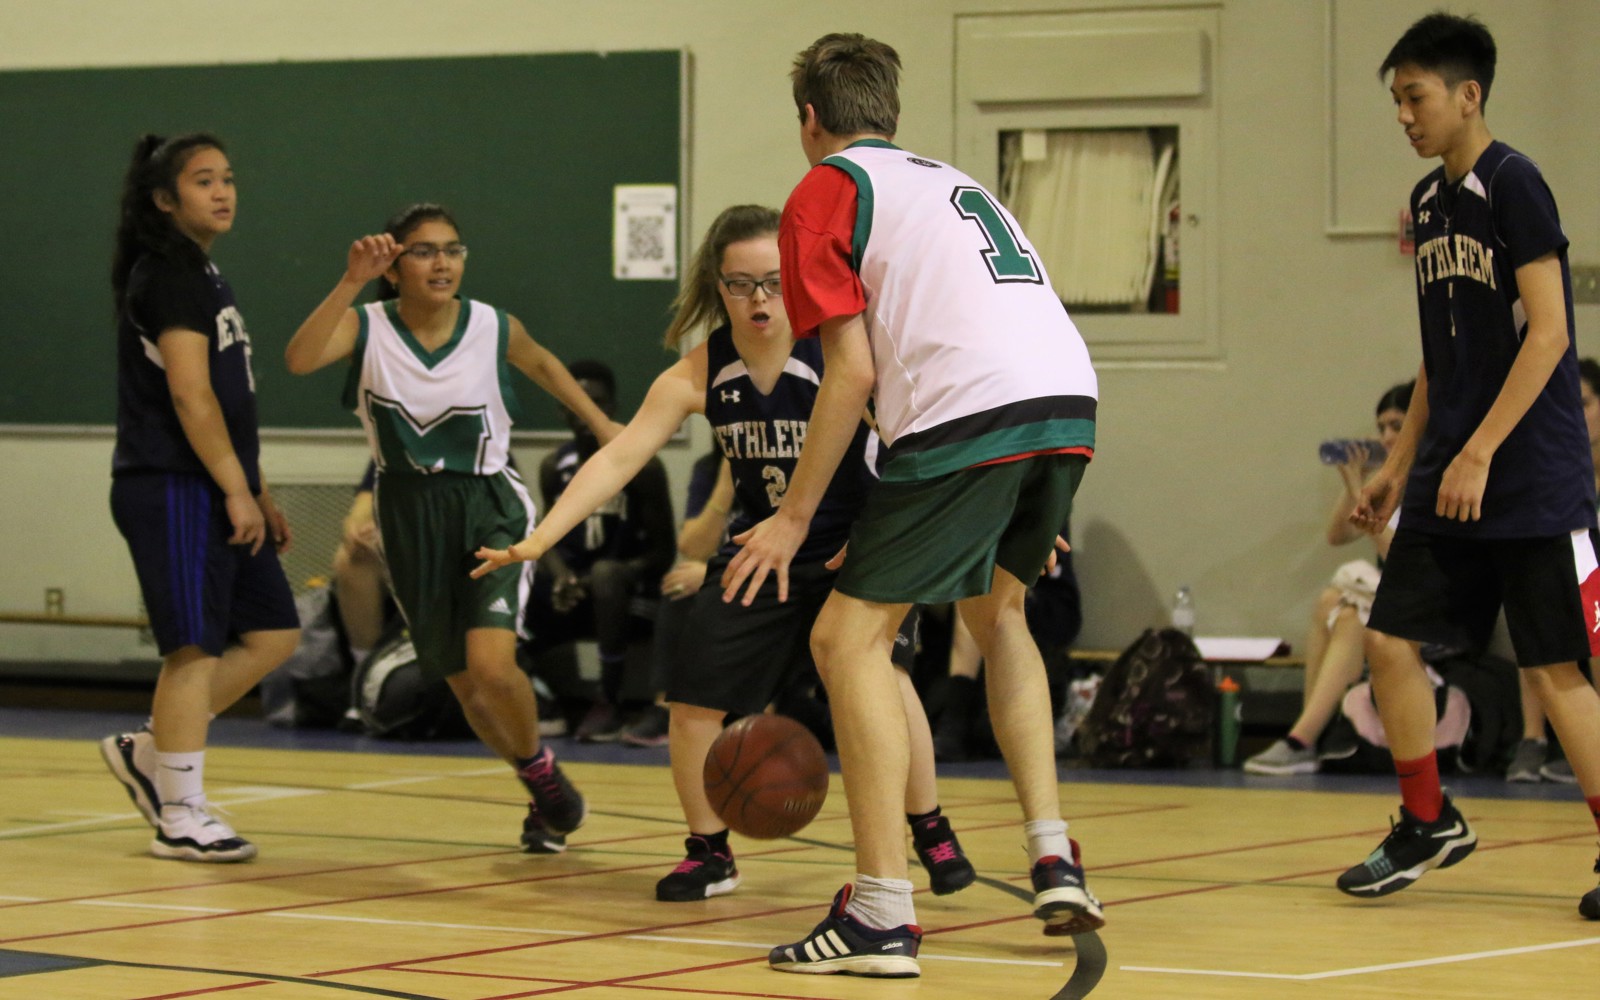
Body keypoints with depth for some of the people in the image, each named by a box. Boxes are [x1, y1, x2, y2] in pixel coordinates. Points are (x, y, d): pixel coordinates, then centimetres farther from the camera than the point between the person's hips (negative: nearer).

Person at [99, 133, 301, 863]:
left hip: (212, 492, 10)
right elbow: (189, 395, -18)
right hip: (174, 491, -10)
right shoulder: (169, 271, -11)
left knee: (273, 631, 9)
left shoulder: (202, 274, 19)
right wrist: (237, 491, -18)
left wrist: (257, 493, 21)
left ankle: (148, 752, 16)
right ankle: (181, 816, -2)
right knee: (196, 648, -8)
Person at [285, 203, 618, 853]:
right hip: (409, 514, 2)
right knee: (465, 685, 10)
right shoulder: (368, 328, -11)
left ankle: (541, 769, 8)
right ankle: (543, 794, 34)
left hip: (488, 508, -2)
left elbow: (542, 364, 15)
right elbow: (299, 359, -31)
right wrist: (351, 282, -37)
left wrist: (603, 426, 17)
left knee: (491, 664, -22)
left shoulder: (495, 329, -8)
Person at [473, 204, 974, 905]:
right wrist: (536, 541, -23)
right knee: (692, 702, 2)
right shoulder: (698, 375, -13)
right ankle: (709, 853, 24)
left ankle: (930, 834, -8)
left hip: (854, 545, -4)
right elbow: (618, 459, -14)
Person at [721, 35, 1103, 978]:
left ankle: (883, 912, -6)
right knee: (996, 611, 30)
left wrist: (794, 519, 4)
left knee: (850, 637, 1)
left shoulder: (827, 190, 9)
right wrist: (1029, 510, 37)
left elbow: (853, 373, 0)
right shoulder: (952, 181, 31)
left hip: (971, 416, -8)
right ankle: (1055, 859, 19)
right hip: (1072, 405, 8)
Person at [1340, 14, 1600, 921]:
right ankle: (1430, 825, 21)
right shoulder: (1430, 200, 13)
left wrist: (1479, 453, -21)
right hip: (1448, 478, 8)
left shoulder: (1512, 184, -12)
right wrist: (1401, 464, 18)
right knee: (1391, 640, 5)